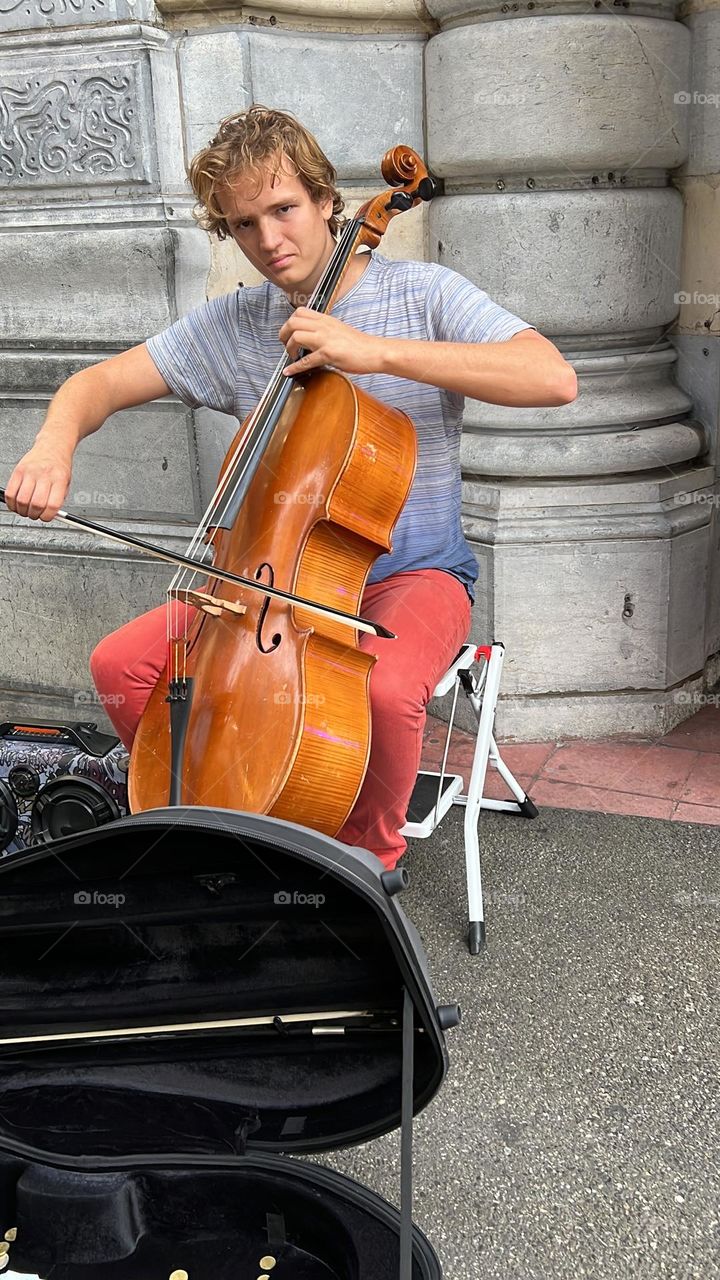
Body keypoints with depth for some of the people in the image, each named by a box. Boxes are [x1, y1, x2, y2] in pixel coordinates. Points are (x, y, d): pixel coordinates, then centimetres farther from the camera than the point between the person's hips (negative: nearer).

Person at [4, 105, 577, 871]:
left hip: (411, 574, -4)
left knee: (386, 688, -35)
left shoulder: (422, 294, -7)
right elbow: (101, 382, 6)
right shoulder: (230, 326, 5)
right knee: (121, 664, -12)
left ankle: (372, 851, -4)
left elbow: (554, 378, -22)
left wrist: (377, 350, -28)